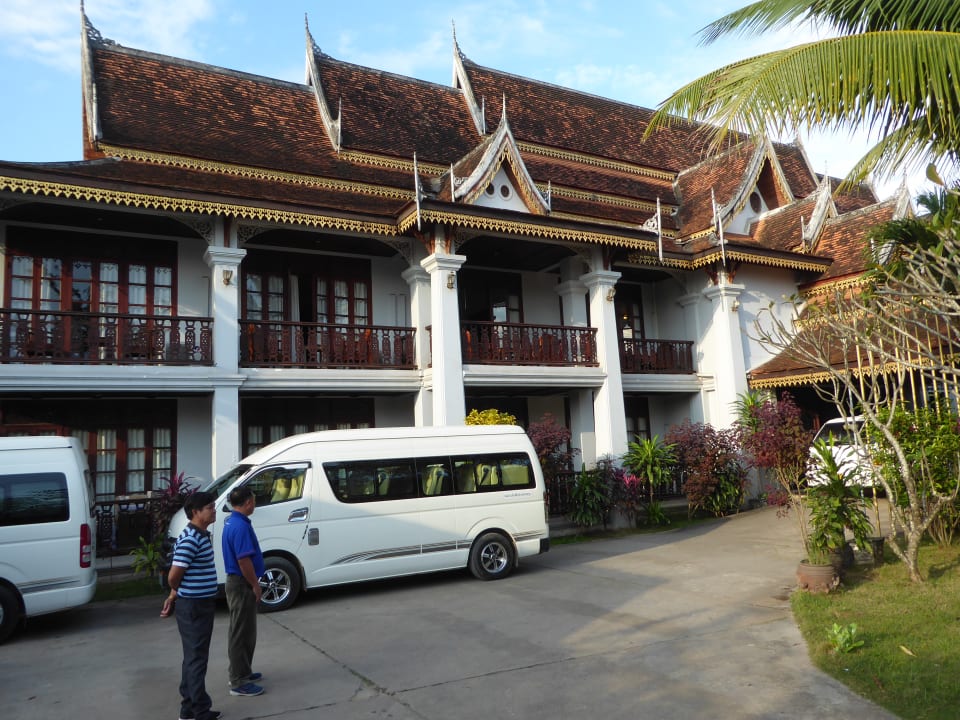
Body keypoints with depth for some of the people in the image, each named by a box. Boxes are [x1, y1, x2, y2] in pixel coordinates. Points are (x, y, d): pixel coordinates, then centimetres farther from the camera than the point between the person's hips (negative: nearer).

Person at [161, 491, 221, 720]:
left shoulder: (201, 535, 10)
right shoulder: (190, 539, -21)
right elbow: (173, 576, -20)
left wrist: (174, 596, 15)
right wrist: (175, 594, 0)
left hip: (200, 604, 9)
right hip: (193, 606, -9)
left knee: (193, 658, 16)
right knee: (196, 660, -1)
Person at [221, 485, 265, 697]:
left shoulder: (231, 522, 9)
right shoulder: (241, 526, -24)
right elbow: (244, 560, -26)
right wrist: (255, 585, -16)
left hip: (236, 582, 10)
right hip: (242, 585, -10)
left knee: (243, 631, 20)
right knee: (241, 633, -1)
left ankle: (242, 672, 31)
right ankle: (239, 682, 7)